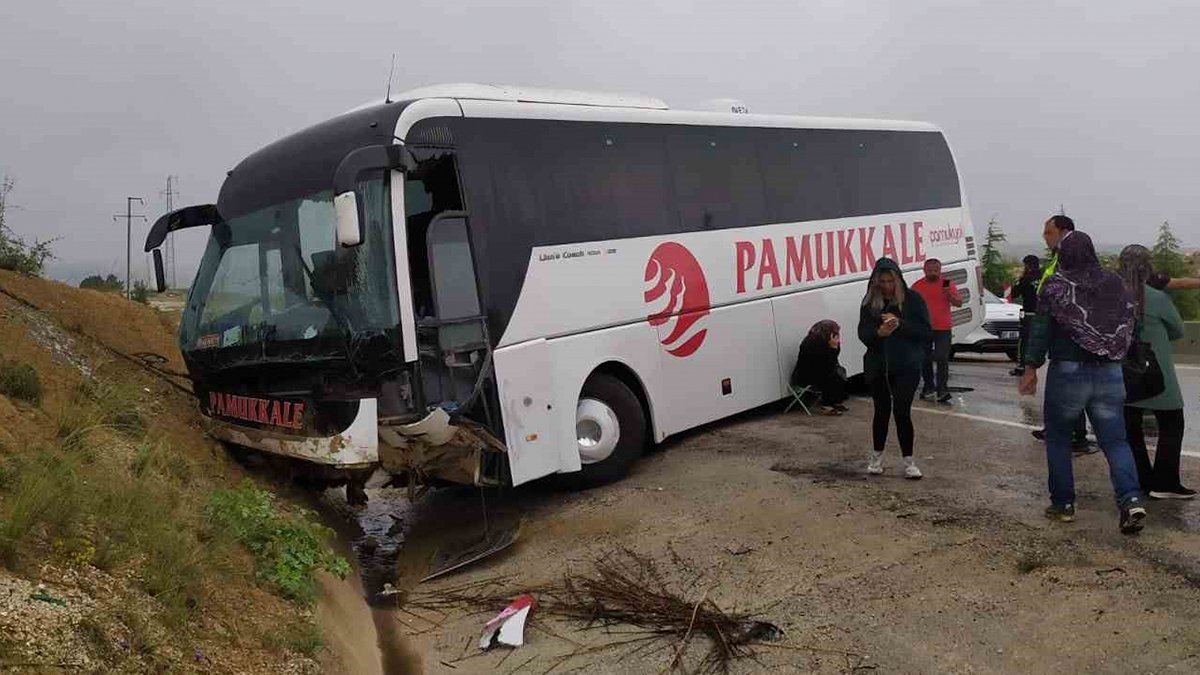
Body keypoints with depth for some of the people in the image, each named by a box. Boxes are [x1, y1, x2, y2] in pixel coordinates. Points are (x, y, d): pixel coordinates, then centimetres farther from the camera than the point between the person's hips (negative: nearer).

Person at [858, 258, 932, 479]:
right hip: (877, 366, 2)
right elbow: (863, 333, -2)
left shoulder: (912, 299, -2)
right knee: (882, 410, 12)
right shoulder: (869, 302, 4)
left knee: (902, 411, -7)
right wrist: (879, 332, -24)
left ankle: (908, 460, 7)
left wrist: (900, 324, -20)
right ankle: (877, 456, 29)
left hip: (906, 366, -2)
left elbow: (925, 330, -6)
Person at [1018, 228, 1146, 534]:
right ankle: (1131, 500, -11)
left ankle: (1063, 504, 14)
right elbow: (1129, 327, 8)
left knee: (1058, 439, 12)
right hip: (1110, 374, 3)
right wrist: (1116, 358, 17)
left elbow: (1041, 328, -10)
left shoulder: (1055, 286, -6)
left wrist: (1031, 367, -8)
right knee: (1115, 440, 7)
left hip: (1068, 372, -3)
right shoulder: (1114, 283, 6)